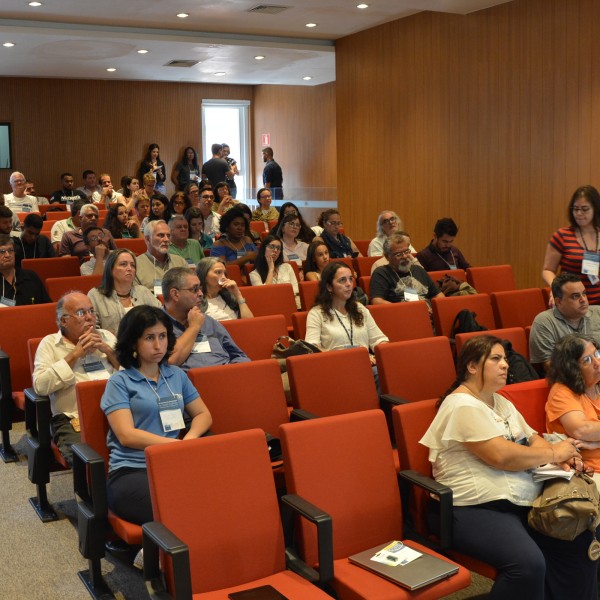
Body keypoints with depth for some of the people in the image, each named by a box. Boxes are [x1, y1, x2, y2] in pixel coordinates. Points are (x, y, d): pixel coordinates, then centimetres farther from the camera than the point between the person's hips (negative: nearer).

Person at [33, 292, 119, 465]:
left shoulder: (106, 336, 20)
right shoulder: (49, 343, 10)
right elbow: (40, 386, -7)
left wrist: (109, 351, -1)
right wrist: (75, 355, -6)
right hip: (72, 420, -3)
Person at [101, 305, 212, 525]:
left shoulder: (176, 375, 19)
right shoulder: (119, 382, 4)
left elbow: (203, 414, 20)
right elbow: (127, 436, -6)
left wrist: (190, 439, -2)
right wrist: (178, 445, -11)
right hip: (131, 472, -4)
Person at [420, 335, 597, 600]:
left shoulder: (500, 402, 16)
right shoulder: (462, 406, -14)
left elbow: (532, 438, 18)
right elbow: (502, 456, -21)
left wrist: (561, 458, -4)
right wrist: (553, 453, -8)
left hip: (524, 501, 9)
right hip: (477, 509, -9)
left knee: (580, 541, -7)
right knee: (529, 563, -30)